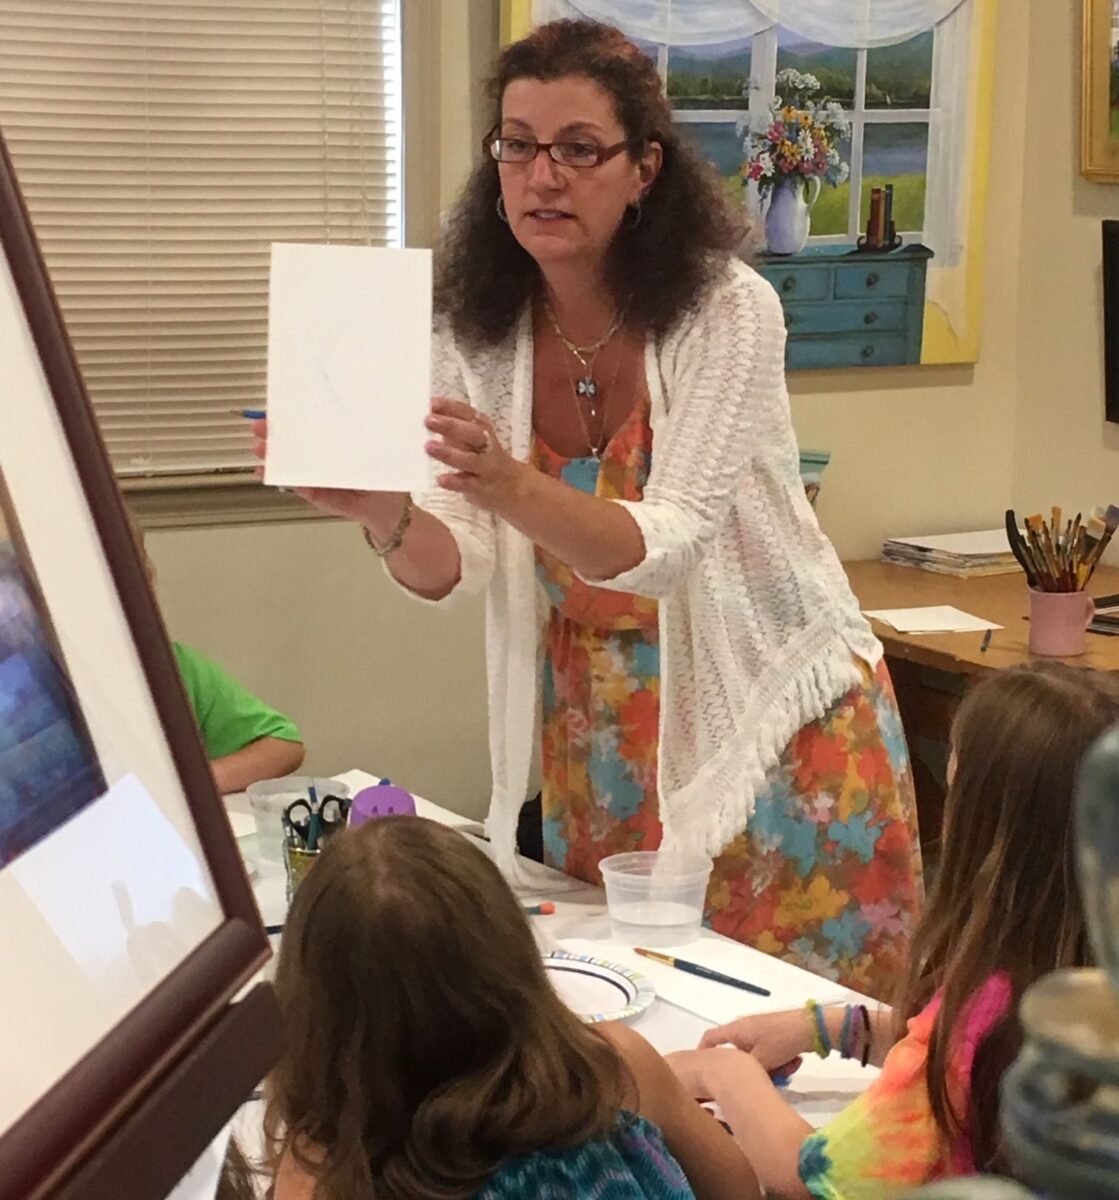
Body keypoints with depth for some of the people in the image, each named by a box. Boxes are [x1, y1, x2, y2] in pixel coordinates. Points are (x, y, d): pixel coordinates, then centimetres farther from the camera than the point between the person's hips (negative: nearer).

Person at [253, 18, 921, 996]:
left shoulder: (727, 310, -17)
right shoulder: (479, 331, -6)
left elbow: (665, 544, -26)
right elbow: (454, 568, -11)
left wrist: (512, 489, -43)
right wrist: (382, 515, -33)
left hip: (768, 705, -3)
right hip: (596, 733, 4)